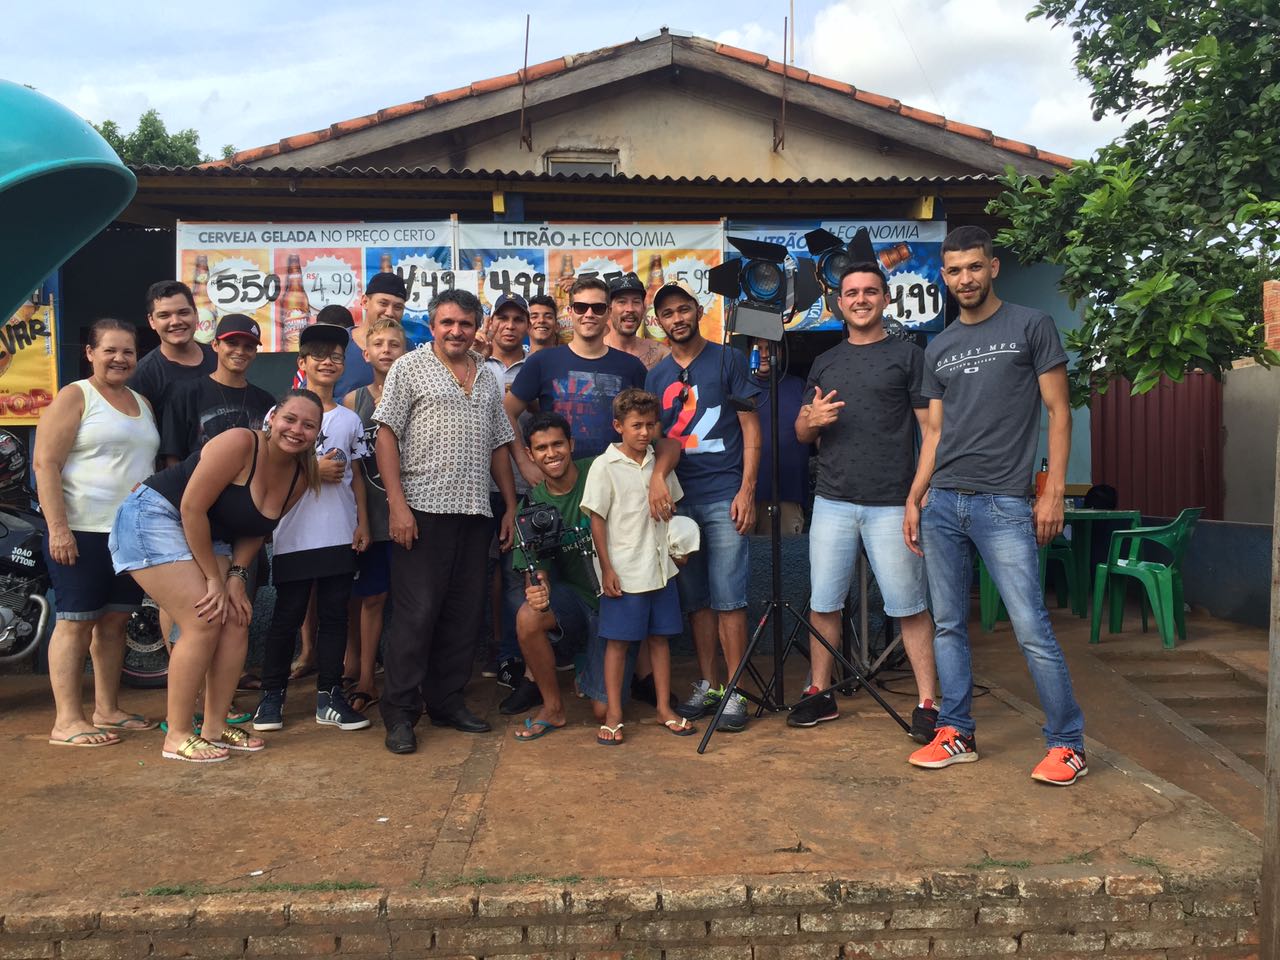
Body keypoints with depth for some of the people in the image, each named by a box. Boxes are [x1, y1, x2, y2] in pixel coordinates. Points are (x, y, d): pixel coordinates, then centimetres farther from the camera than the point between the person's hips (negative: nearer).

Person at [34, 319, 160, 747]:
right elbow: (46, 464, -10)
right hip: (83, 532, -6)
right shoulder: (75, 397, -3)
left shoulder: (143, 403, 17)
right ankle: (66, 721, 2)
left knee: (114, 621, 10)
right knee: (76, 622, -3)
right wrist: (57, 527, -18)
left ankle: (107, 710, 19)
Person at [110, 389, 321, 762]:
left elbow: (255, 531, 6)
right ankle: (177, 736, -4)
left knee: (237, 620, -1)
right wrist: (214, 579, -19)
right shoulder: (239, 444, -24)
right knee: (204, 622, -16)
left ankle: (215, 726, 11)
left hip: (206, 535, 8)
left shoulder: (300, 476, -1)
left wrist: (237, 576, -10)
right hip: (154, 518, -8)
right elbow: (192, 508, -24)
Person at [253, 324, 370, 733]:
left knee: (334, 615, 6)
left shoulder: (350, 419, 12)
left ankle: (329, 695, 13)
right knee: (287, 616, 3)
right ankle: (272, 693, 16)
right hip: (295, 535, -3)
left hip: (340, 536, 3)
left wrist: (362, 522, 7)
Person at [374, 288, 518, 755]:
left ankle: (447, 702, 21)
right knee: (416, 612, -4)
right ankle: (400, 713, 7)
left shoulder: (488, 376, 17)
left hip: (475, 512, 5)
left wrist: (511, 506, 14)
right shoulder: (409, 367, 2)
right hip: (423, 509, -5)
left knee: (464, 613, 9)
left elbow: (499, 445, 20)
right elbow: (386, 435, -5)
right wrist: (397, 504, -13)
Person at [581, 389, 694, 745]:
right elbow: (597, 520, -8)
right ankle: (613, 715, 12)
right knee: (618, 641, 2)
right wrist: (607, 569, -11)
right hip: (624, 572, -5)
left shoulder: (659, 462, 8)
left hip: (660, 567, 5)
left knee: (660, 637, 12)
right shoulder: (605, 466, -7)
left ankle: (664, 708, 22)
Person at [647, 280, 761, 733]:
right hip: (677, 498, 4)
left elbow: (750, 428, 0)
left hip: (723, 496, -4)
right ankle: (706, 685, 19)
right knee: (696, 599, 9)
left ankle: (735, 692, 4)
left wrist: (746, 490, -9)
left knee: (728, 598, -4)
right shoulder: (656, 376, 14)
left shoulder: (727, 360, 3)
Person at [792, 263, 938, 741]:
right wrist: (812, 419, -5)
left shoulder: (908, 356, 4)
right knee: (823, 604, 7)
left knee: (909, 607, 1)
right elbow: (801, 433, 19)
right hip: (833, 502, 4)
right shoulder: (824, 363, 16)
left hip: (891, 504, -4)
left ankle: (927, 703, 10)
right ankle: (820, 694, 20)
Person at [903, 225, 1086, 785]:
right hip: (941, 503, 5)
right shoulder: (938, 350, 16)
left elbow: (1058, 410, 0)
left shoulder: (1031, 327, 3)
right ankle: (956, 734, 19)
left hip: (1003, 504, -5)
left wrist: (1054, 492, -8)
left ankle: (1067, 744, 9)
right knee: (948, 625, 8)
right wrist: (913, 500, 10)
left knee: (1031, 629, -6)